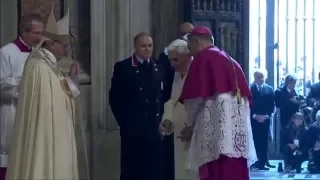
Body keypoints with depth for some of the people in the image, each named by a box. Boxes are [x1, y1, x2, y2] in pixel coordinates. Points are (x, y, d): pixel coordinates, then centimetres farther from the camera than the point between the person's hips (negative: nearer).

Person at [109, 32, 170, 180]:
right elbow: (114, 98, -3)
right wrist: (124, 122, -6)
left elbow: (164, 95, 14)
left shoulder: (159, 68, 11)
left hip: (154, 129, 4)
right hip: (132, 129, -4)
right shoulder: (123, 67, -2)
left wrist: (160, 118, 2)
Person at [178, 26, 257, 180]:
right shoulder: (230, 61, 24)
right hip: (239, 127, 8)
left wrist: (190, 125, 8)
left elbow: (195, 96, -6)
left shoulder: (202, 58, 1)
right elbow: (246, 95, 22)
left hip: (215, 127, -8)